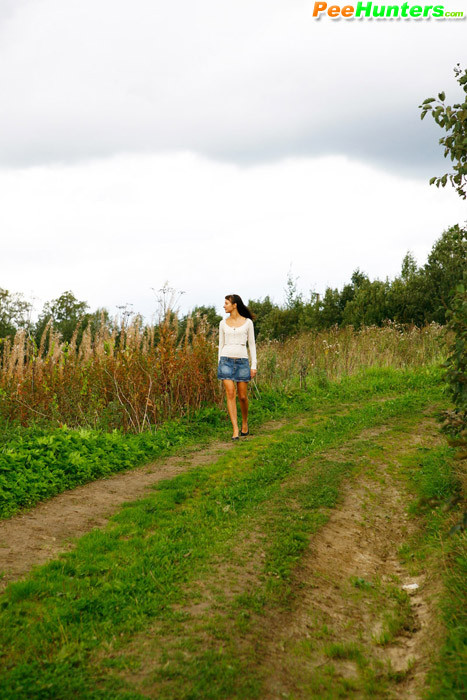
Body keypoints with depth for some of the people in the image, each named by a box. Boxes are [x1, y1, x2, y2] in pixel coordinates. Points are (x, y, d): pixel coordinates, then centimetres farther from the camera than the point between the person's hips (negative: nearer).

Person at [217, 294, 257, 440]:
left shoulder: (248, 322, 2)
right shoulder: (223, 323, 7)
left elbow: (251, 344, 3)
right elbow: (221, 344, 11)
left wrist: (254, 365, -1)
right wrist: (219, 365, 8)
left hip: (242, 361, -1)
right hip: (226, 360, 1)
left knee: (242, 396, 2)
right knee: (230, 393, -11)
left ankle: (245, 423, 29)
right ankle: (235, 430, -9)